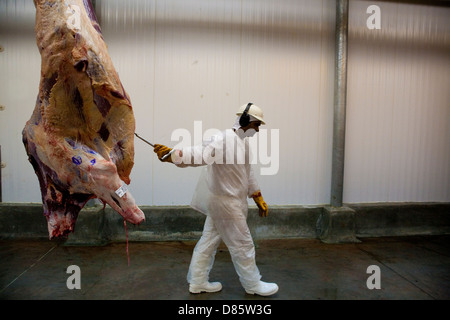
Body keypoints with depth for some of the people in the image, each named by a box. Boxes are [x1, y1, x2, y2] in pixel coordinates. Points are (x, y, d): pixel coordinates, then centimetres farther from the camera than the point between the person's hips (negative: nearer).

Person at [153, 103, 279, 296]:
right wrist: (171, 154, -54)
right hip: (225, 201, -10)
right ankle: (253, 284, 27)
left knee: (209, 241, 17)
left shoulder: (243, 142, 11)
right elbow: (199, 154, -37)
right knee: (242, 244, 6)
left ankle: (198, 282, 32)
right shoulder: (224, 140, -21)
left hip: (228, 200, 10)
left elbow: (247, 173, 18)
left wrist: (258, 199, 21)